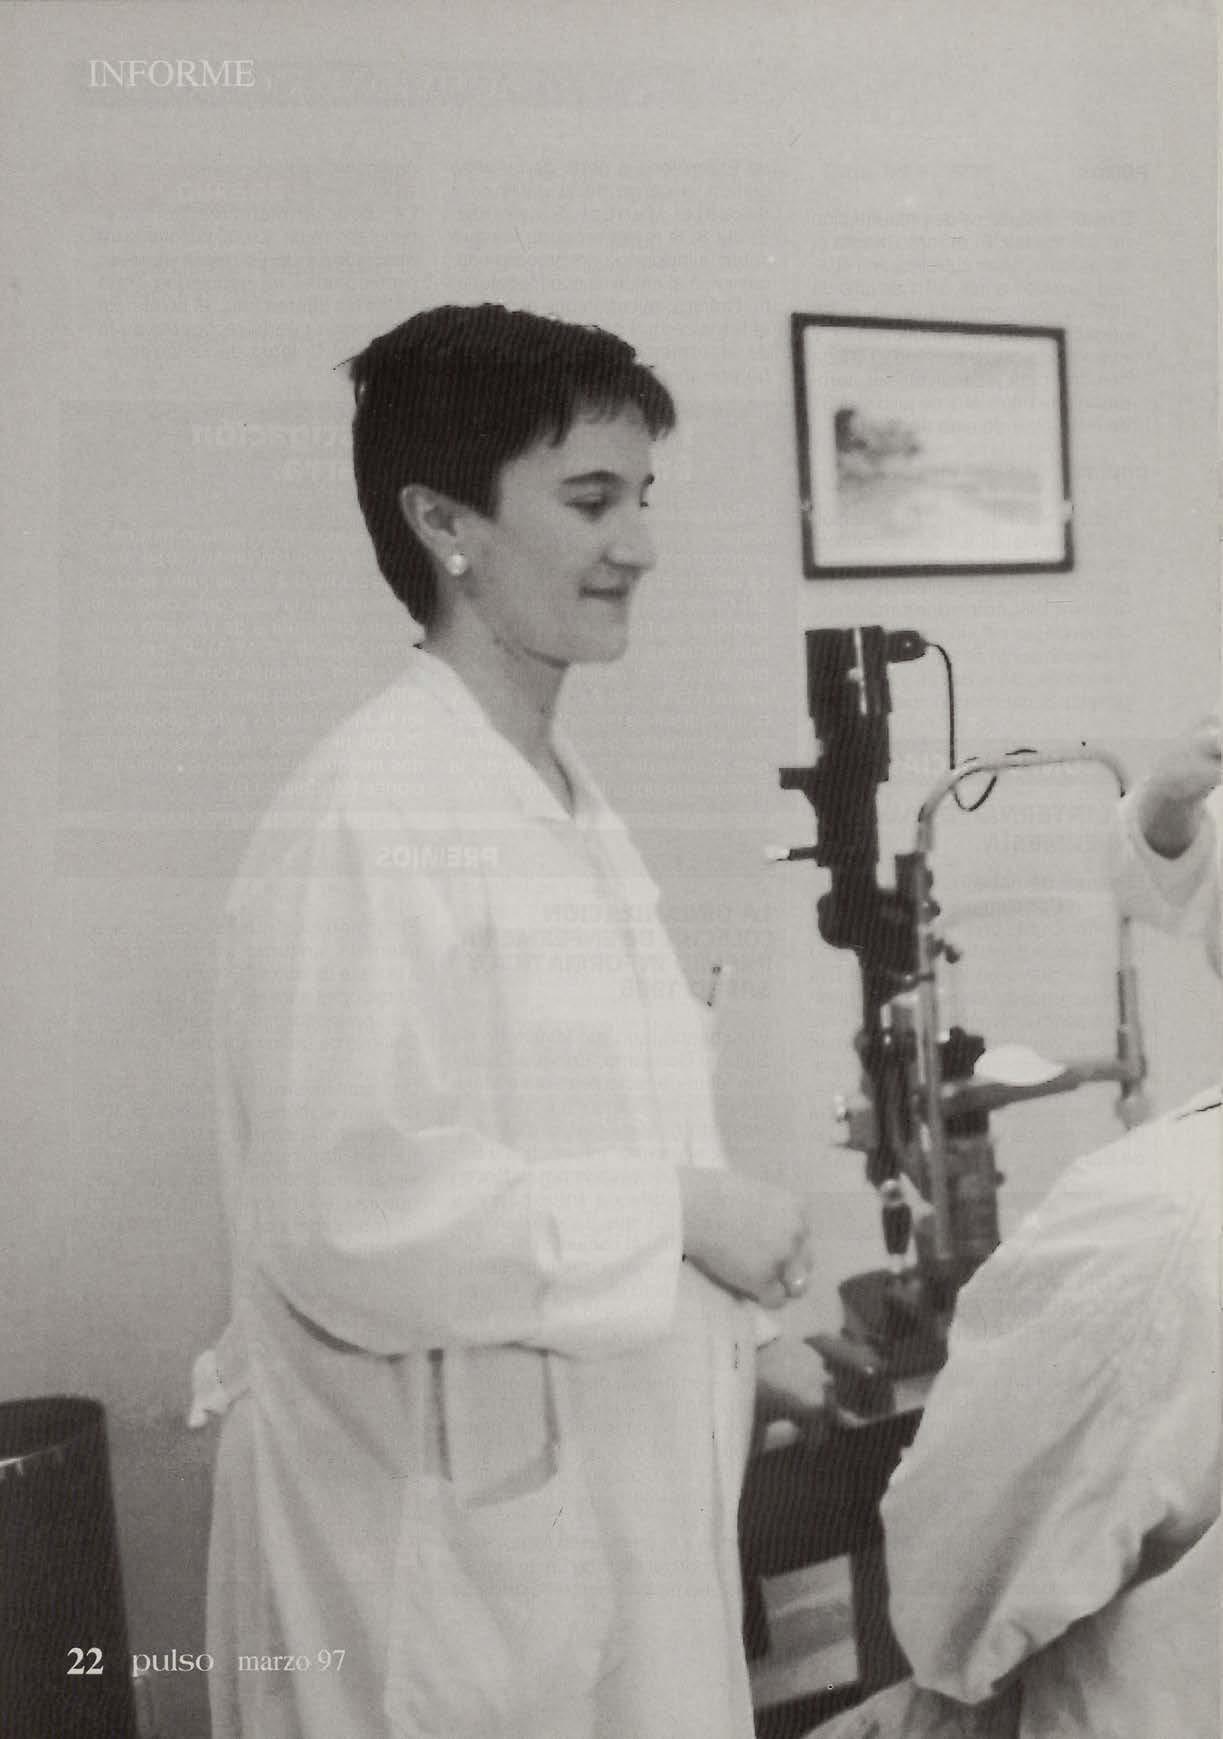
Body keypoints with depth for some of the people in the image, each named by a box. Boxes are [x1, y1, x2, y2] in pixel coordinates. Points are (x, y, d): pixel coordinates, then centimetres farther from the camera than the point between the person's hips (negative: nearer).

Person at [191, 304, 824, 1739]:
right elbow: (354, 1213, -25)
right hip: (453, 1539, -8)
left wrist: (749, 1332, 12)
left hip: (617, 1495, 8)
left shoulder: (571, 803, 8)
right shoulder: (364, 823, -20)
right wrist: (680, 1213, -19)